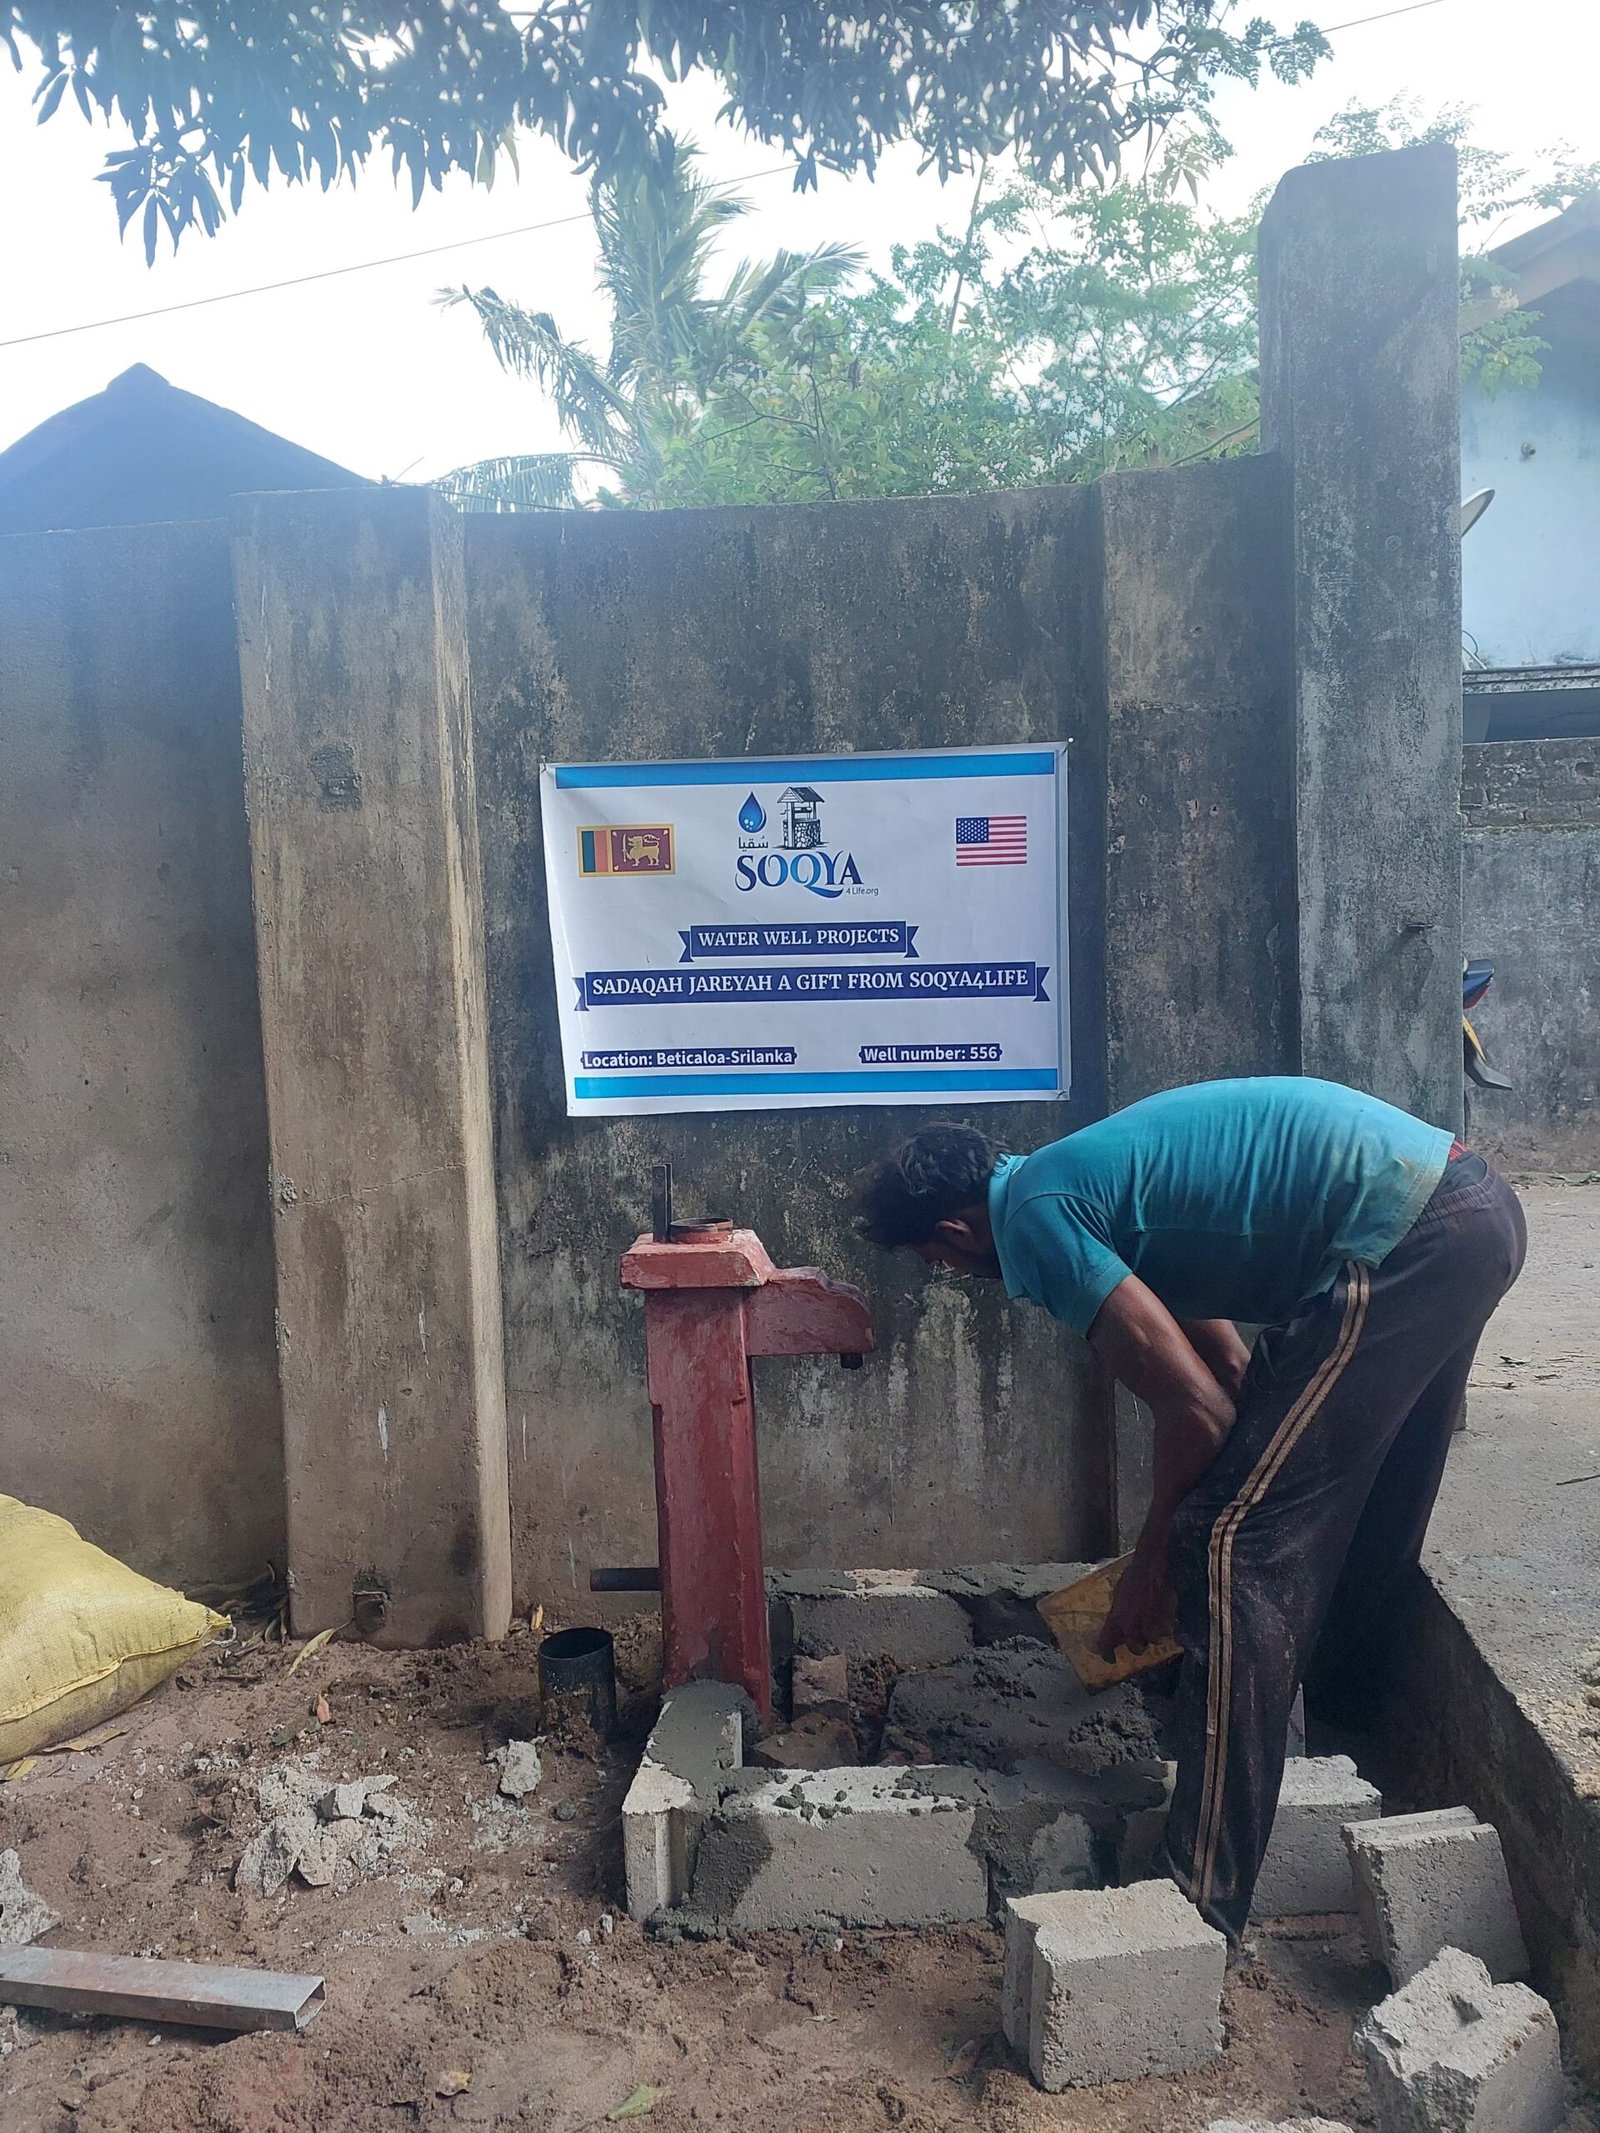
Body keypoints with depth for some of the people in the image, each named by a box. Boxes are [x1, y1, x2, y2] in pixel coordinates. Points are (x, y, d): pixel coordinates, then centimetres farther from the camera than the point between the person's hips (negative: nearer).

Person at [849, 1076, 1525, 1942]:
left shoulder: (1033, 1216, -9)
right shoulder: (1087, 1178, 20)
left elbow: (1197, 1408, -11)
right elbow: (1226, 1364, 24)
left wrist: (1154, 1561, 5)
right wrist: (1179, 1536, 30)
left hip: (1401, 1240, -10)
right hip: (1470, 1199, 11)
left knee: (1237, 1540, -7)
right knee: (1354, 1518, 26)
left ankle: (1205, 1902, -2)